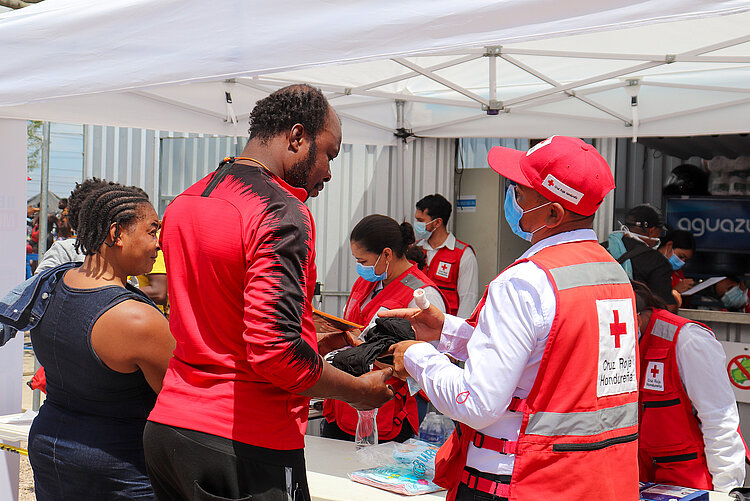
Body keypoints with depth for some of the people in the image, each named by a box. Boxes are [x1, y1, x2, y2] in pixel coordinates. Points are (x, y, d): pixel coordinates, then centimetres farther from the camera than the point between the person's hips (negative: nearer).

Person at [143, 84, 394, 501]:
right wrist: (359, 391, -9)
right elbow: (274, 352, -24)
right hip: (244, 448, -8)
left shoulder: (183, 204, 12)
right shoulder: (281, 214, -16)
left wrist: (310, 343, 20)